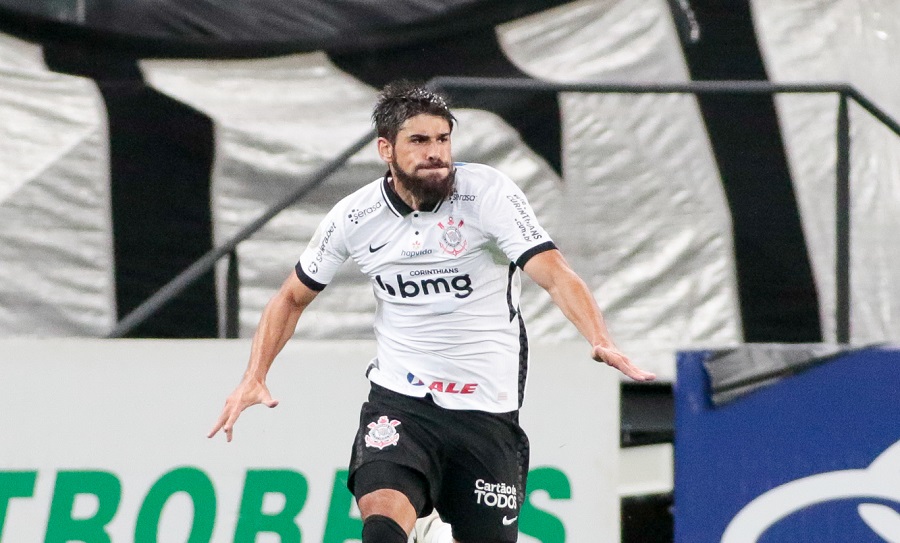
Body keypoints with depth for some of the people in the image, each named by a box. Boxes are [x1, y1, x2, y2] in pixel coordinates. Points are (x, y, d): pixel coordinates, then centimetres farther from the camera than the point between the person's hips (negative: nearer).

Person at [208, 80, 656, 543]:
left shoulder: (487, 192, -10)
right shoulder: (355, 217, -2)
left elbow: (554, 274, -19)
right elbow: (293, 297, 13)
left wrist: (601, 343, -36)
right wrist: (254, 377, 2)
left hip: (486, 410, 0)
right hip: (398, 403, 0)